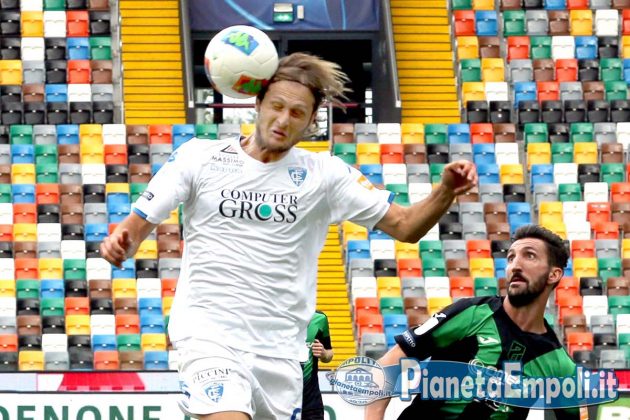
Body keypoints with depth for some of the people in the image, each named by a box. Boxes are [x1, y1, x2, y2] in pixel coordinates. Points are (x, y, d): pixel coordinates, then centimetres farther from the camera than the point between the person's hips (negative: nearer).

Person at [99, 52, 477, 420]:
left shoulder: (325, 174, 6)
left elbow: (405, 226, 5)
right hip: (209, 333, -3)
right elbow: (139, 224, 3)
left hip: (279, 350, 4)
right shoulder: (199, 156, 2)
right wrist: (120, 242, -20)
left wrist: (446, 192, -13)